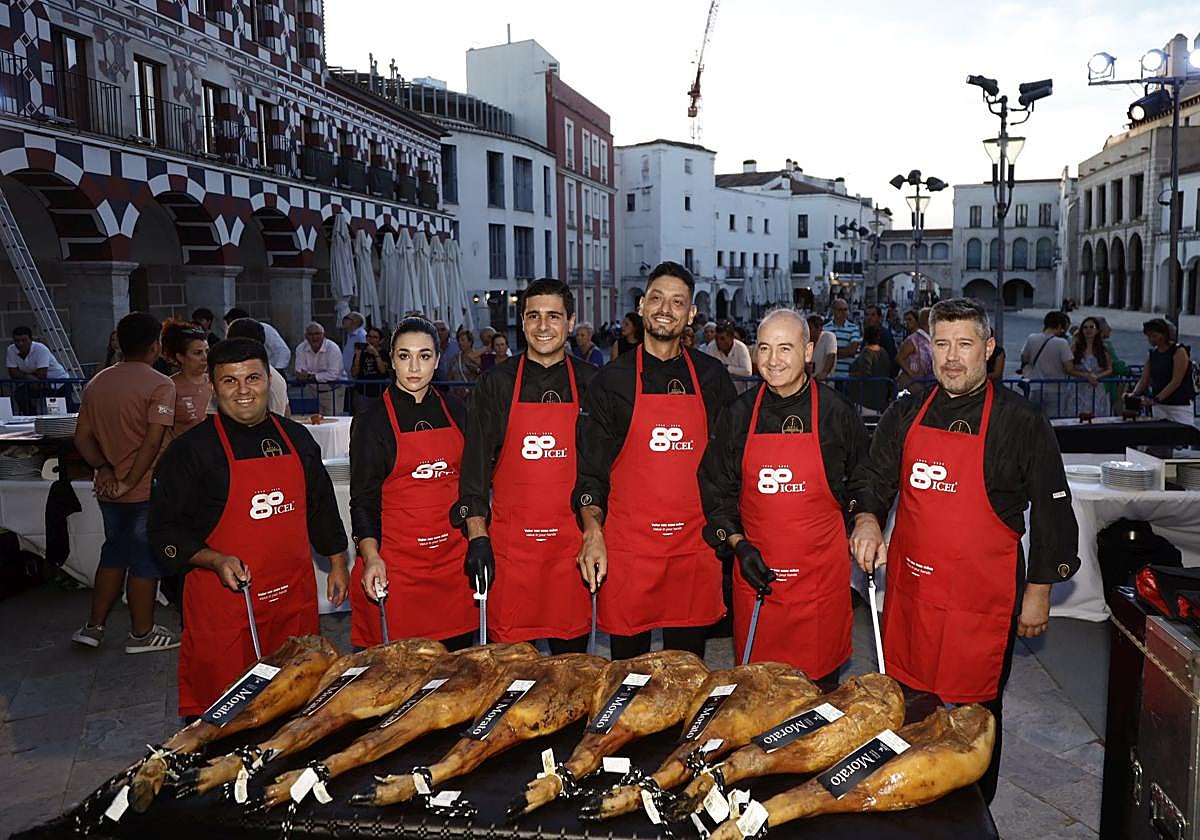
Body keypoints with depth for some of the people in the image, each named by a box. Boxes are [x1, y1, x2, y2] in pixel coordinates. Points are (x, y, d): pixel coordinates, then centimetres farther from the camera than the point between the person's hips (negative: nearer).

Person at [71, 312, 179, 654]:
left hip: (108, 489, 7)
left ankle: (94, 626, 26)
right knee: (145, 561, 6)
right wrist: (130, 482, -17)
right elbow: (153, 441, -23)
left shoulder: (97, 382, 7)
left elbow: (82, 437, 6)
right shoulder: (160, 385, -14)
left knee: (114, 553, 21)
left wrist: (104, 468, -2)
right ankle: (142, 634, 17)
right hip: (145, 490, -7)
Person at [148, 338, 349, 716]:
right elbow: (165, 532, -4)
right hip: (224, 602, -4)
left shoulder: (297, 439, 8)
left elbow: (321, 505, 18)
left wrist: (337, 564, 18)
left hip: (295, 598, 4)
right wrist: (217, 561, -18)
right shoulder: (190, 450, -6)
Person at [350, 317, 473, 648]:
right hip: (396, 560, -3)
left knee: (458, 655, 6)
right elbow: (363, 497, -4)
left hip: (454, 555, 3)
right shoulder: (372, 421, -2)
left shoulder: (455, 410, 9)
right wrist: (370, 556, -17)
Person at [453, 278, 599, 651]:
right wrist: (477, 534, -4)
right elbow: (475, 463, 3)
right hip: (509, 543, 0)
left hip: (571, 540, 1)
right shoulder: (497, 383, 4)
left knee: (572, 651, 8)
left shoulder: (590, 383, 5)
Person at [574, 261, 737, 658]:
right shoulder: (612, 379, 1)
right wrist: (593, 533, -11)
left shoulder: (711, 376, 7)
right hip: (627, 546, -1)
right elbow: (590, 467, 0)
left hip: (694, 546, 2)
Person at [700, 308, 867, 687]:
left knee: (819, 685, 8)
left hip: (821, 574, -1)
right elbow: (715, 488, 8)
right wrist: (738, 544, -3)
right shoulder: (739, 414, 2)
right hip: (755, 571, 2)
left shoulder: (836, 413, -2)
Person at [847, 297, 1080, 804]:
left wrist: (1038, 591, -2)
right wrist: (867, 518, -9)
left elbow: (1051, 509, -2)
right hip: (909, 588, 4)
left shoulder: (1020, 421, -5)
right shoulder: (905, 414, 6)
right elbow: (872, 479, 13)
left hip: (983, 596, -4)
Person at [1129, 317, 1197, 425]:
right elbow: (1144, 380, 7)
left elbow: (1176, 382, -15)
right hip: (1159, 406, 5)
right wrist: (1133, 394, -12)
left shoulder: (1179, 351, -7)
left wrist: (1155, 399, -23)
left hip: (1180, 405, -5)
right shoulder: (1152, 354, 10)